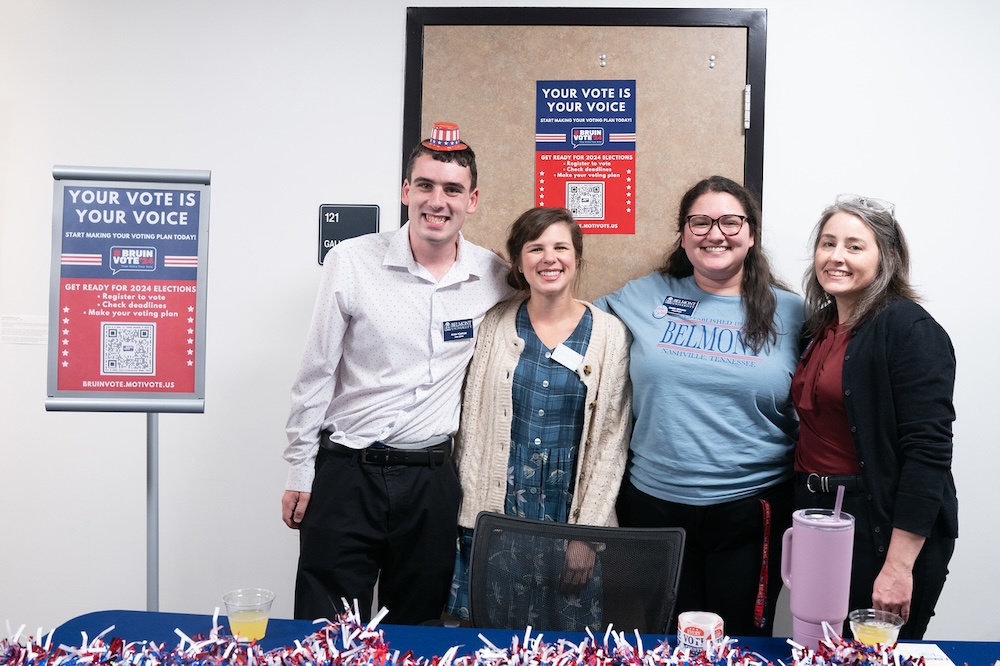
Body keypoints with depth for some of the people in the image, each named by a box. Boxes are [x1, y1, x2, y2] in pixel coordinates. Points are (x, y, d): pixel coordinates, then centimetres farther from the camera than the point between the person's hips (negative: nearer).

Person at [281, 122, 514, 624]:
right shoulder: (351, 263, -7)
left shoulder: (494, 278, -2)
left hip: (433, 480, 2)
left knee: (416, 632, 16)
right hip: (345, 473, -2)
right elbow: (316, 375, -2)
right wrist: (300, 472, 0)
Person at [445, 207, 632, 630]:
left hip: (570, 512, -1)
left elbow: (611, 439, -2)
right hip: (495, 513, 1)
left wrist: (586, 531, -6)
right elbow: (473, 425, 3)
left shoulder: (609, 334, -2)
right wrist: (476, 513, -3)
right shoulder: (495, 325, 1)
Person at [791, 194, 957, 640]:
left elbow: (928, 451, -19)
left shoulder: (910, 330, -13)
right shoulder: (821, 326, 9)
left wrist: (899, 566, -22)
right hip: (816, 514, 7)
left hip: (883, 527, -7)